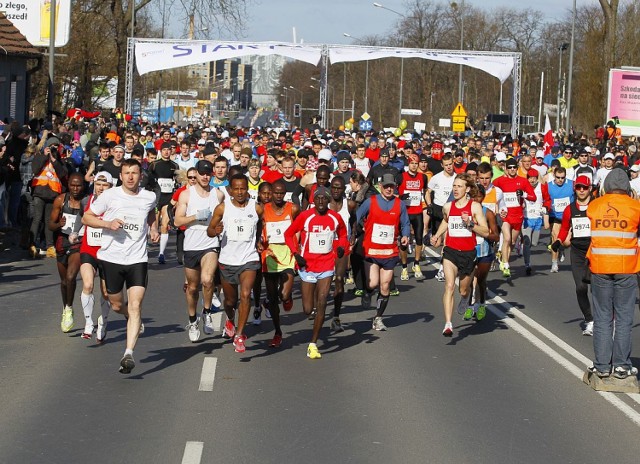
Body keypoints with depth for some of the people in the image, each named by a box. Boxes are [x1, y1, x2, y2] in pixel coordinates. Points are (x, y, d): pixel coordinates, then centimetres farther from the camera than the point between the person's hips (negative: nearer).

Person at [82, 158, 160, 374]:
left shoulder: (149, 197, 4)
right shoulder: (109, 196, -4)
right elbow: (86, 218, 2)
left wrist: (154, 230, 10)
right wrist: (108, 223, -15)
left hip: (138, 259, 0)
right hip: (111, 257, 0)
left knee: (135, 306, -14)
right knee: (117, 305, 12)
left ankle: (129, 354, -19)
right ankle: (134, 321, 47)